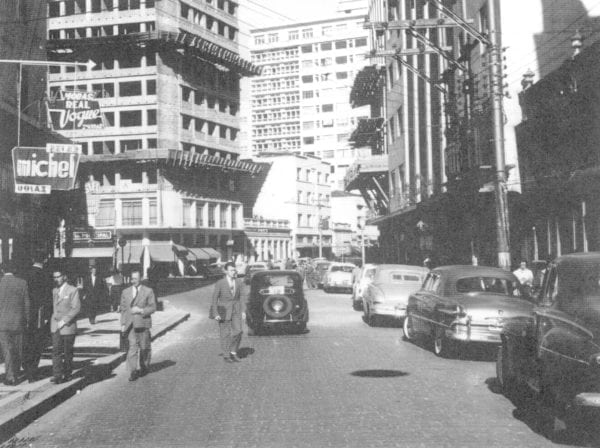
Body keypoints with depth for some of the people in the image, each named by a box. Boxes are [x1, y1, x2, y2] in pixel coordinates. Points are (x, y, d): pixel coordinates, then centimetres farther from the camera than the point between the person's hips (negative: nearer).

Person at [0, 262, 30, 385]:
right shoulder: (22, 283, -1)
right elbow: (27, 304, 0)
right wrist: (26, 320, 10)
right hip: (18, 322, 2)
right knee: (16, 351, 14)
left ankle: (10, 377, -2)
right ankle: (15, 376, 21)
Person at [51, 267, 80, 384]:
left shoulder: (73, 290, -7)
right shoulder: (54, 291, 12)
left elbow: (76, 308, -14)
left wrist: (64, 320, -19)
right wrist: (54, 318, 10)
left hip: (68, 326, -4)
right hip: (55, 326, 4)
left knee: (68, 352, 4)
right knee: (56, 350, -5)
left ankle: (67, 374, 16)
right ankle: (57, 375, -5)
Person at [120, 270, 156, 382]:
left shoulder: (148, 291, 2)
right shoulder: (125, 292, 10)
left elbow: (153, 307, 0)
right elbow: (123, 309, 12)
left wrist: (141, 310, -16)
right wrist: (123, 324, 6)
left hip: (143, 323, -1)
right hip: (130, 324, 1)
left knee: (144, 347, 9)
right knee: (132, 347, -9)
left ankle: (144, 367, 29)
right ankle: (133, 371, -9)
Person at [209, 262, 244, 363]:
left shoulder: (238, 282, 2)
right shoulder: (220, 283, -11)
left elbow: (239, 297, 9)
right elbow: (214, 299, -7)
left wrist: (241, 311, 8)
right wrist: (215, 314, -13)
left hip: (235, 310, 3)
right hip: (224, 311, -3)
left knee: (238, 331, -5)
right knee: (225, 334, 2)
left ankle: (233, 352, 12)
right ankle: (226, 355, 15)